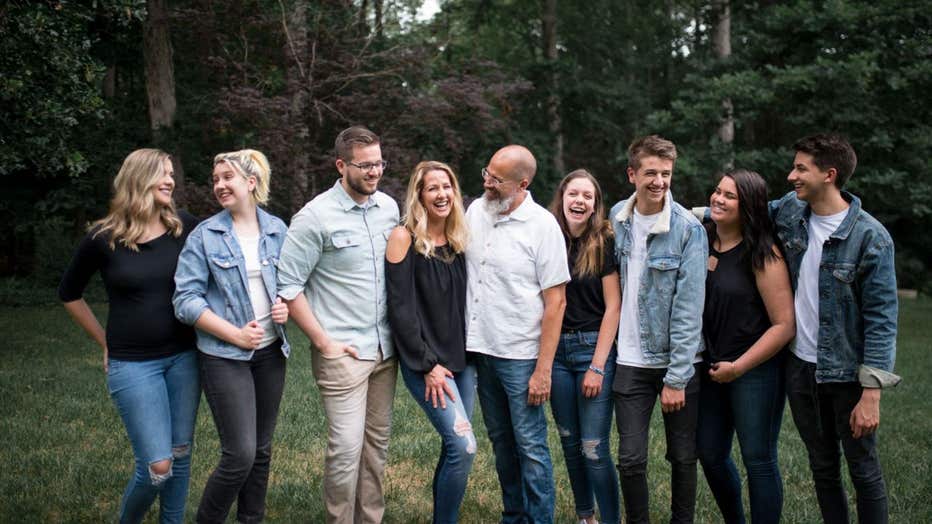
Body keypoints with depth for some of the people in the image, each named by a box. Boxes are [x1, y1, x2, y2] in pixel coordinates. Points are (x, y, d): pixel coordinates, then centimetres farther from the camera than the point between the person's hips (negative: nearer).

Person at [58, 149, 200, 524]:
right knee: (157, 467, -6)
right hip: (132, 364, -3)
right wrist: (105, 342, 9)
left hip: (183, 357, 3)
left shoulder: (185, 228, -4)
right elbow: (69, 294, 8)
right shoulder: (103, 238, -8)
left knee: (181, 454, 10)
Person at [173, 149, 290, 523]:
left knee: (261, 450, 12)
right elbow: (186, 300, -9)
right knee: (240, 454, -9)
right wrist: (236, 335, -15)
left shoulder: (277, 230, 4)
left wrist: (287, 306, -6)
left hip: (271, 352, 4)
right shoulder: (204, 235, -6)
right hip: (225, 356, -4)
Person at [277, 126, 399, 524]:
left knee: (377, 441, 12)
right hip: (343, 353, -6)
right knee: (347, 446, -7)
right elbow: (288, 286, -10)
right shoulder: (316, 217, -12)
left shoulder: (389, 207, 6)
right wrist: (324, 341, -11)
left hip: (385, 348, 6)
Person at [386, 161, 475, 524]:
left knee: (454, 448, 8)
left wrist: (470, 352, 7)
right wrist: (428, 364, -14)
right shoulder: (405, 238, -9)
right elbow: (400, 307, -13)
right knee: (464, 446, -14)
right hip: (425, 362, -6)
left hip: (462, 359, 6)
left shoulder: (458, 239, 8)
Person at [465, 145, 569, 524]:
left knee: (530, 446, -1)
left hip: (520, 355, -6)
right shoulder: (476, 211, 4)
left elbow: (555, 301, -12)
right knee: (501, 442, 16)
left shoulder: (543, 226, -12)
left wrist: (543, 369, -15)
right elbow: (459, 272, 15)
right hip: (480, 349, 6)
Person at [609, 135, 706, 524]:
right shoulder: (617, 217, 1)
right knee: (631, 459, 3)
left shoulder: (688, 229, -12)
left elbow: (689, 308, -14)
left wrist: (676, 378, -16)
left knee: (683, 458, 9)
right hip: (630, 362, 3)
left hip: (677, 361, -2)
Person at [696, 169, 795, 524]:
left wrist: (738, 367, -14)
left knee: (758, 460, 3)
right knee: (710, 455, 14)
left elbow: (784, 325, -15)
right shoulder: (703, 243, 3)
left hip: (755, 370, -6)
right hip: (710, 369, 6)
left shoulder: (762, 254, -12)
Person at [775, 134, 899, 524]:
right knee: (822, 469, 17)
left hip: (847, 373, -5)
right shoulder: (790, 210, -1)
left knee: (864, 471, 8)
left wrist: (872, 392, -19)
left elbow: (881, 318, -16)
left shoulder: (870, 237, -16)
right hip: (800, 368, 5)